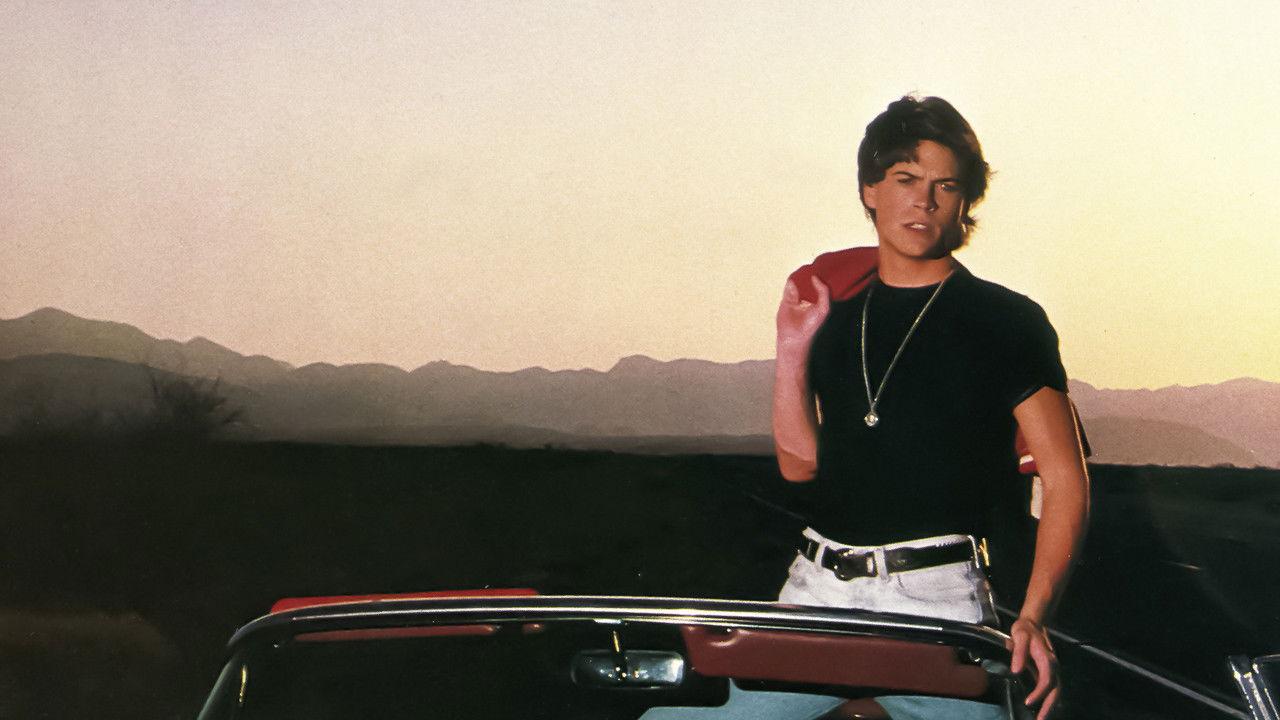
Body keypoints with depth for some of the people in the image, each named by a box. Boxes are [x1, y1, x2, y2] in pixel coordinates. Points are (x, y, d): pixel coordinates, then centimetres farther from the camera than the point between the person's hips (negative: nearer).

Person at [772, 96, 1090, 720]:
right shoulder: (836, 321, 14)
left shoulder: (1006, 321, 0)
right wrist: (793, 348, 4)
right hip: (817, 585, 4)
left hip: (935, 596, -3)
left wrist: (1033, 618, -16)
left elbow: (1065, 479, -4)